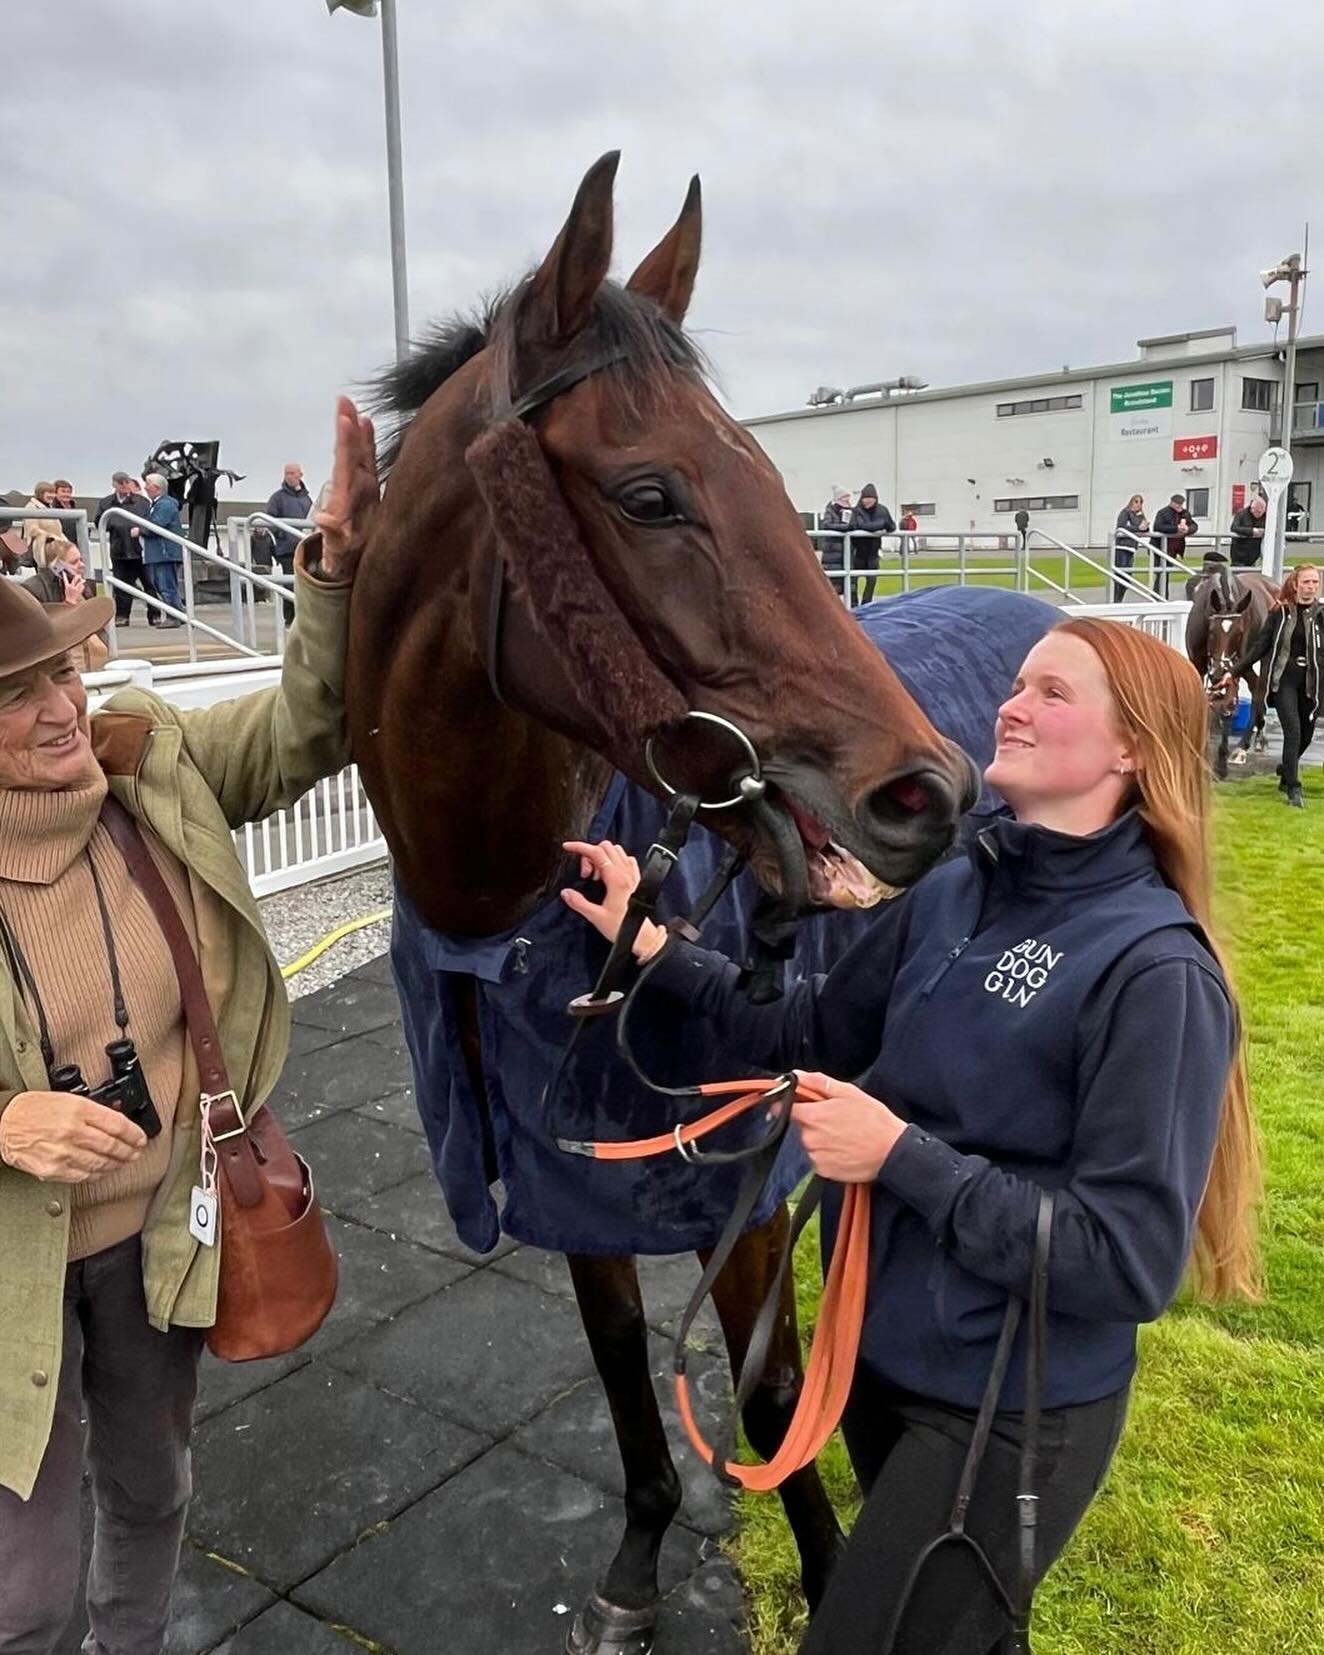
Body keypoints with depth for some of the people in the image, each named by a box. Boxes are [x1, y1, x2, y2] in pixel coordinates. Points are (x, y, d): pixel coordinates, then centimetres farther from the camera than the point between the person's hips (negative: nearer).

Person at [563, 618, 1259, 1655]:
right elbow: (808, 1039, 6)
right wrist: (658, 951, -3)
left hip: (1007, 1414, -6)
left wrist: (900, 1156, -27)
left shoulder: (1157, 972, -24)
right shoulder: (953, 892, -4)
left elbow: (1132, 1260, -25)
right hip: (880, 1349, 6)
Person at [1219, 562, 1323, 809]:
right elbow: (1260, 646, 4)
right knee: (1293, 732, -12)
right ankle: (1293, 788, -6)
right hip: (1284, 680, -2)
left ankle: (1286, 771, 41)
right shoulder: (1280, 612, 1)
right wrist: (1234, 672, 0)